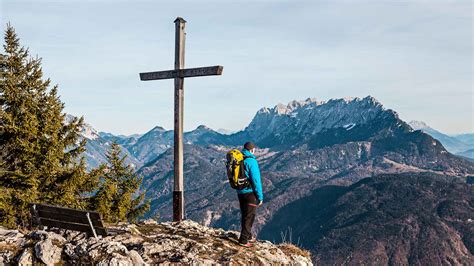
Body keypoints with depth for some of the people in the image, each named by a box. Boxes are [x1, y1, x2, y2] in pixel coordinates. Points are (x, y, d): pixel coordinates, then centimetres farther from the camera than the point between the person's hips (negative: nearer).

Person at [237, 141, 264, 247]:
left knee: (245, 215, 19)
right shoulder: (251, 161, -18)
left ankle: (248, 236, 33)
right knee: (250, 216, 4)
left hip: (240, 192, 8)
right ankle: (243, 240, 7)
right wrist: (260, 196, -12)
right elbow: (256, 180, -18)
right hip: (250, 192, -7)